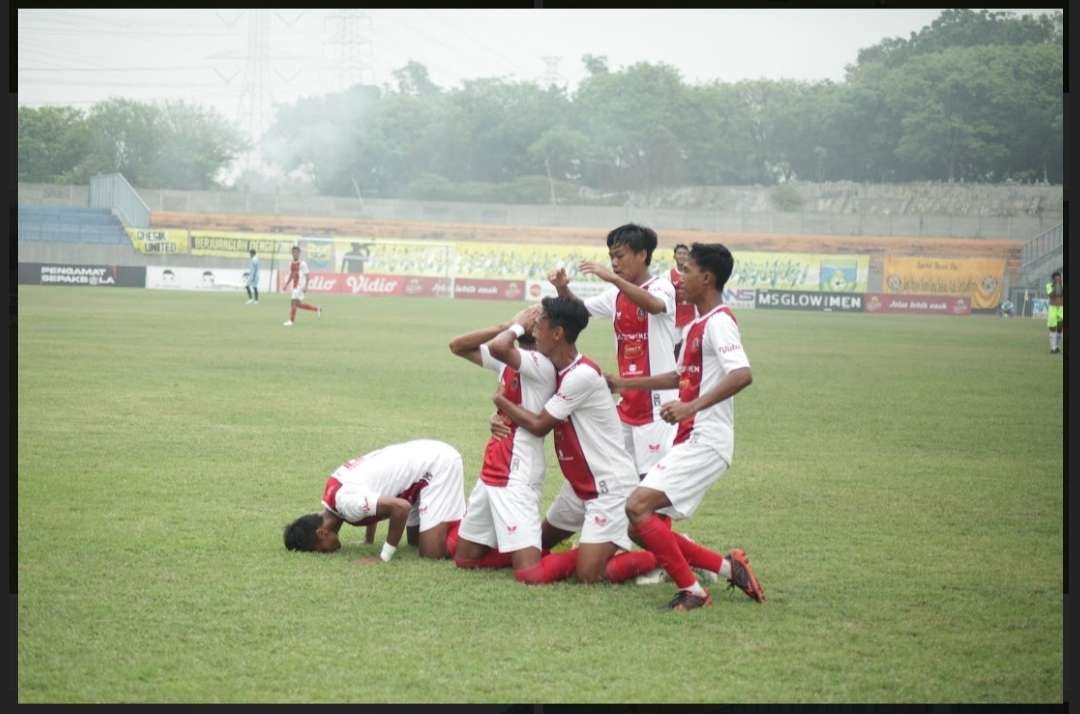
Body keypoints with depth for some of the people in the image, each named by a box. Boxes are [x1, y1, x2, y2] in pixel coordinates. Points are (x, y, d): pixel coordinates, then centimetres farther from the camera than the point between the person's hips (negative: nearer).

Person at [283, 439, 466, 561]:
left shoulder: (346, 501, -26)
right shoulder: (334, 488, 3)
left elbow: (401, 507, -31)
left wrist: (384, 557, -21)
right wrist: (368, 541, 18)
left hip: (437, 465, -9)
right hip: (425, 456, 9)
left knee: (431, 553, -14)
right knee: (415, 542, 17)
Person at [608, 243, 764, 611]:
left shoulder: (718, 323, -12)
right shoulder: (696, 326, 19)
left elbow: (743, 374, -29)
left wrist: (692, 406, -35)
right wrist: (625, 382, 35)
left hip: (705, 441, -10)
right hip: (690, 441, 10)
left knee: (638, 506, -21)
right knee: (641, 525, 6)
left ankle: (692, 590, -12)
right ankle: (728, 566, 13)